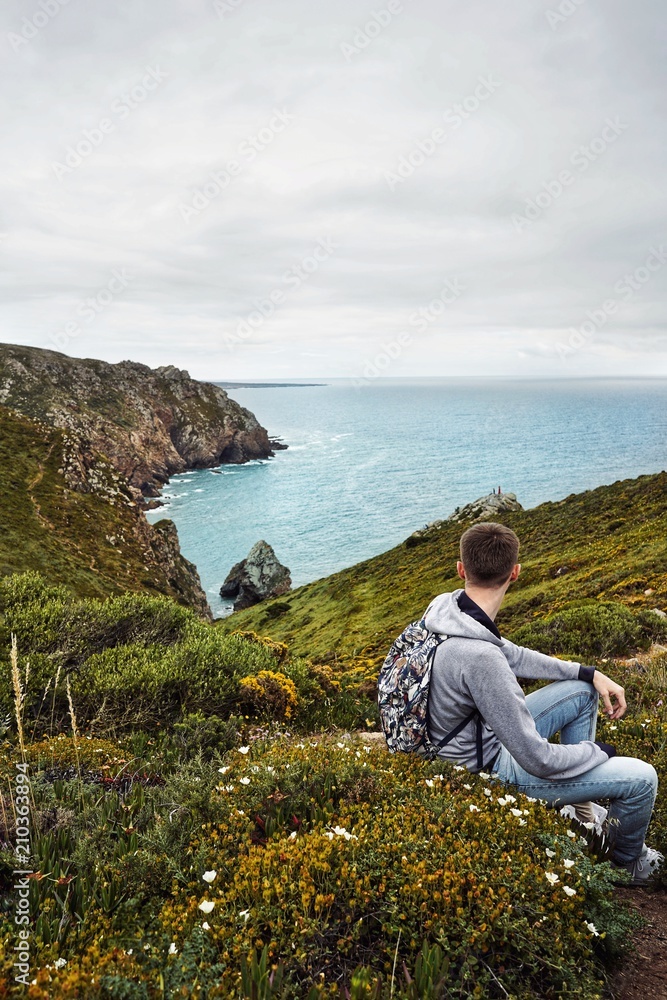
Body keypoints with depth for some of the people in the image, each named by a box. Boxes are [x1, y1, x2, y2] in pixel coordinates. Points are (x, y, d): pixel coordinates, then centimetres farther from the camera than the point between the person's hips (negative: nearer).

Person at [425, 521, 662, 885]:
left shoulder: (445, 606, -12)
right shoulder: (479, 657, -39)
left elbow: (511, 655, 6)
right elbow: (539, 761, -30)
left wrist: (590, 673, 3)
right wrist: (599, 752, -10)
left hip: (488, 734, 8)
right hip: (488, 771, -8)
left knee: (583, 691, 17)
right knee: (641, 778, -5)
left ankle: (578, 802, 32)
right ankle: (628, 861, 27)